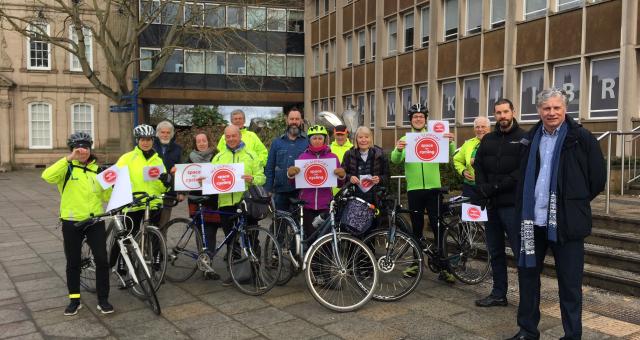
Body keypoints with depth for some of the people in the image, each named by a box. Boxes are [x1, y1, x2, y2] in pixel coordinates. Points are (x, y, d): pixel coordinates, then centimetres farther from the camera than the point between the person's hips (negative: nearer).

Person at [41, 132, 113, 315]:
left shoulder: (97, 169, 8)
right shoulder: (67, 168, -2)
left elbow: (106, 196, 10)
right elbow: (47, 176, -25)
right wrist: (68, 159, -28)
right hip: (71, 222, -2)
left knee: (102, 260, -2)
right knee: (73, 262, 8)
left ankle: (103, 299, 10)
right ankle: (74, 300, 22)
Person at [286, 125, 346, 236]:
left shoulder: (332, 157, 6)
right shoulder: (302, 157, 7)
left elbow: (339, 184, 8)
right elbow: (294, 183, 9)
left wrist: (342, 176, -14)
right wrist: (290, 174, -12)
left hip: (326, 206, 0)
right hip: (307, 205, 0)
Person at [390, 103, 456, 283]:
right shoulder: (405, 140, 5)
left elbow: (450, 154, -5)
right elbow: (395, 160, -8)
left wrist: (450, 142, -26)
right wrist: (398, 150, -30)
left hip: (433, 188, 0)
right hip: (414, 189, 1)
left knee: (438, 227, -1)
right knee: (417, 227, 10)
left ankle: (442, 266, 4)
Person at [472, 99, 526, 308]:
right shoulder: (488, 140, 15)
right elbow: (478, 167, 10)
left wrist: (495, 187, -15)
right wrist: (482, 191, -6)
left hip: (512, 204, -6)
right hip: (490, 204, 6)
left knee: (521, 251, -3)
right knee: (495, 252, 12)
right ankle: (498, 294, 23)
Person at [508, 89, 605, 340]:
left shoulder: (581, 138, -6)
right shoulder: (531, 139, 10)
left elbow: (598, 178, -2)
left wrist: (576, 202, 3)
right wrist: (523, 209, 13)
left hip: (565, 221, -5)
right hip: (532, 220, 5)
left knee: (570, 282, 4)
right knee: (527, 272, 13)